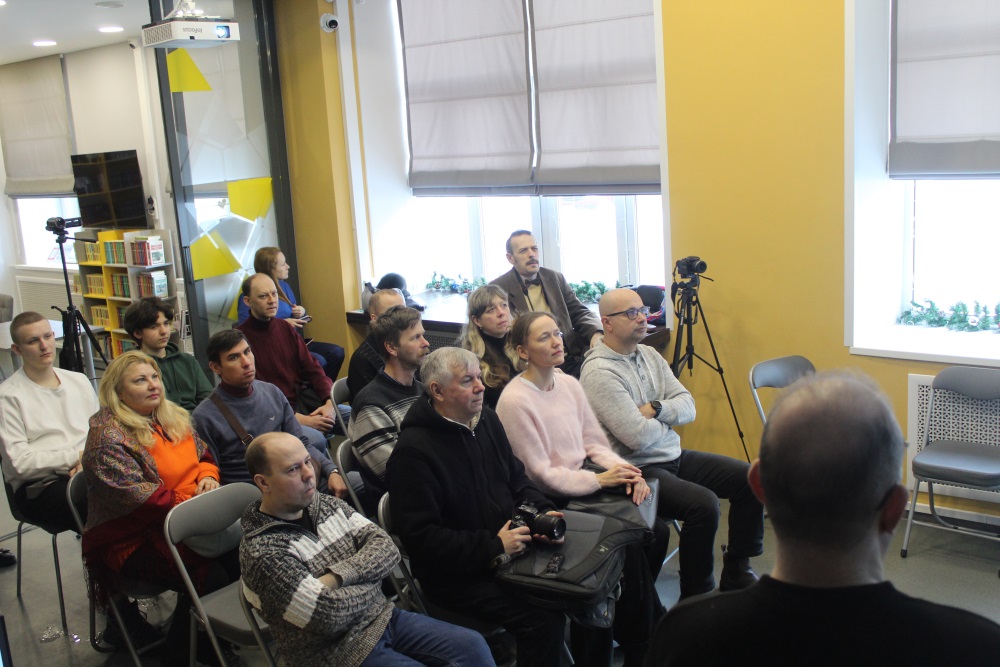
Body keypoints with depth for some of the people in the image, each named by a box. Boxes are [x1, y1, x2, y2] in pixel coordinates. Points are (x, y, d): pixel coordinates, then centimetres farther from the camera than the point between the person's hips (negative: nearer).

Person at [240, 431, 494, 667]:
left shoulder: (328, 504, 4)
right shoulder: (262, 551, -18)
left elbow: (386, 548, -3)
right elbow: (329, 615, -23)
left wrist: (337, 578, -19)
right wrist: (370, 583, -5)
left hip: (383, 617, 7)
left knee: (473, 645, -3)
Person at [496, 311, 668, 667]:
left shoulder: (569, 384, 6)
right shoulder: (515, 400, -17)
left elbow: (594, 443, 8)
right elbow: (541, 474, -15)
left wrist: (626, 471, -10)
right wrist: (600, 480, -20)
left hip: (584, 484, 7)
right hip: (551, 503, -7)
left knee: (657, 531, -9)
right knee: (629, 544, -19)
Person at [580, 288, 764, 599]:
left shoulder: (649, 354, 10)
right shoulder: (599, 372, -17)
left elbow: (688, 406, 6)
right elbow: (638, 436, -23)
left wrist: (656, 408, -14)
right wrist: (669, 418, -3)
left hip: (674, 456, 9)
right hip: (638, 469, -9)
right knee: (703, 504, -29)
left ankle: (736, 574, 14)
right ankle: (696, 598, -9)